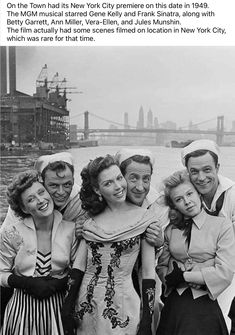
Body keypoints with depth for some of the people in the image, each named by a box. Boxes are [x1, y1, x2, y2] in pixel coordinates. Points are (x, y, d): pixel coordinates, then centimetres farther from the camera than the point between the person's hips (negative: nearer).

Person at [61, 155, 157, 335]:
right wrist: (67, 307, -3)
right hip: (86, 305, 3)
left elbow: (148, 272, -7)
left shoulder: (144, 218, -8)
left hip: (122, 306, -3)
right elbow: (79, 264, 1)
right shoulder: (92, 217, 1)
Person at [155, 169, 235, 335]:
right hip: (175, 304, 3)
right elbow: (161, 265, 11)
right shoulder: (170, 230, 7)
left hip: (207, 304, -3)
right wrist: (170, 278, -11)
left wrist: (183, 276, -9)